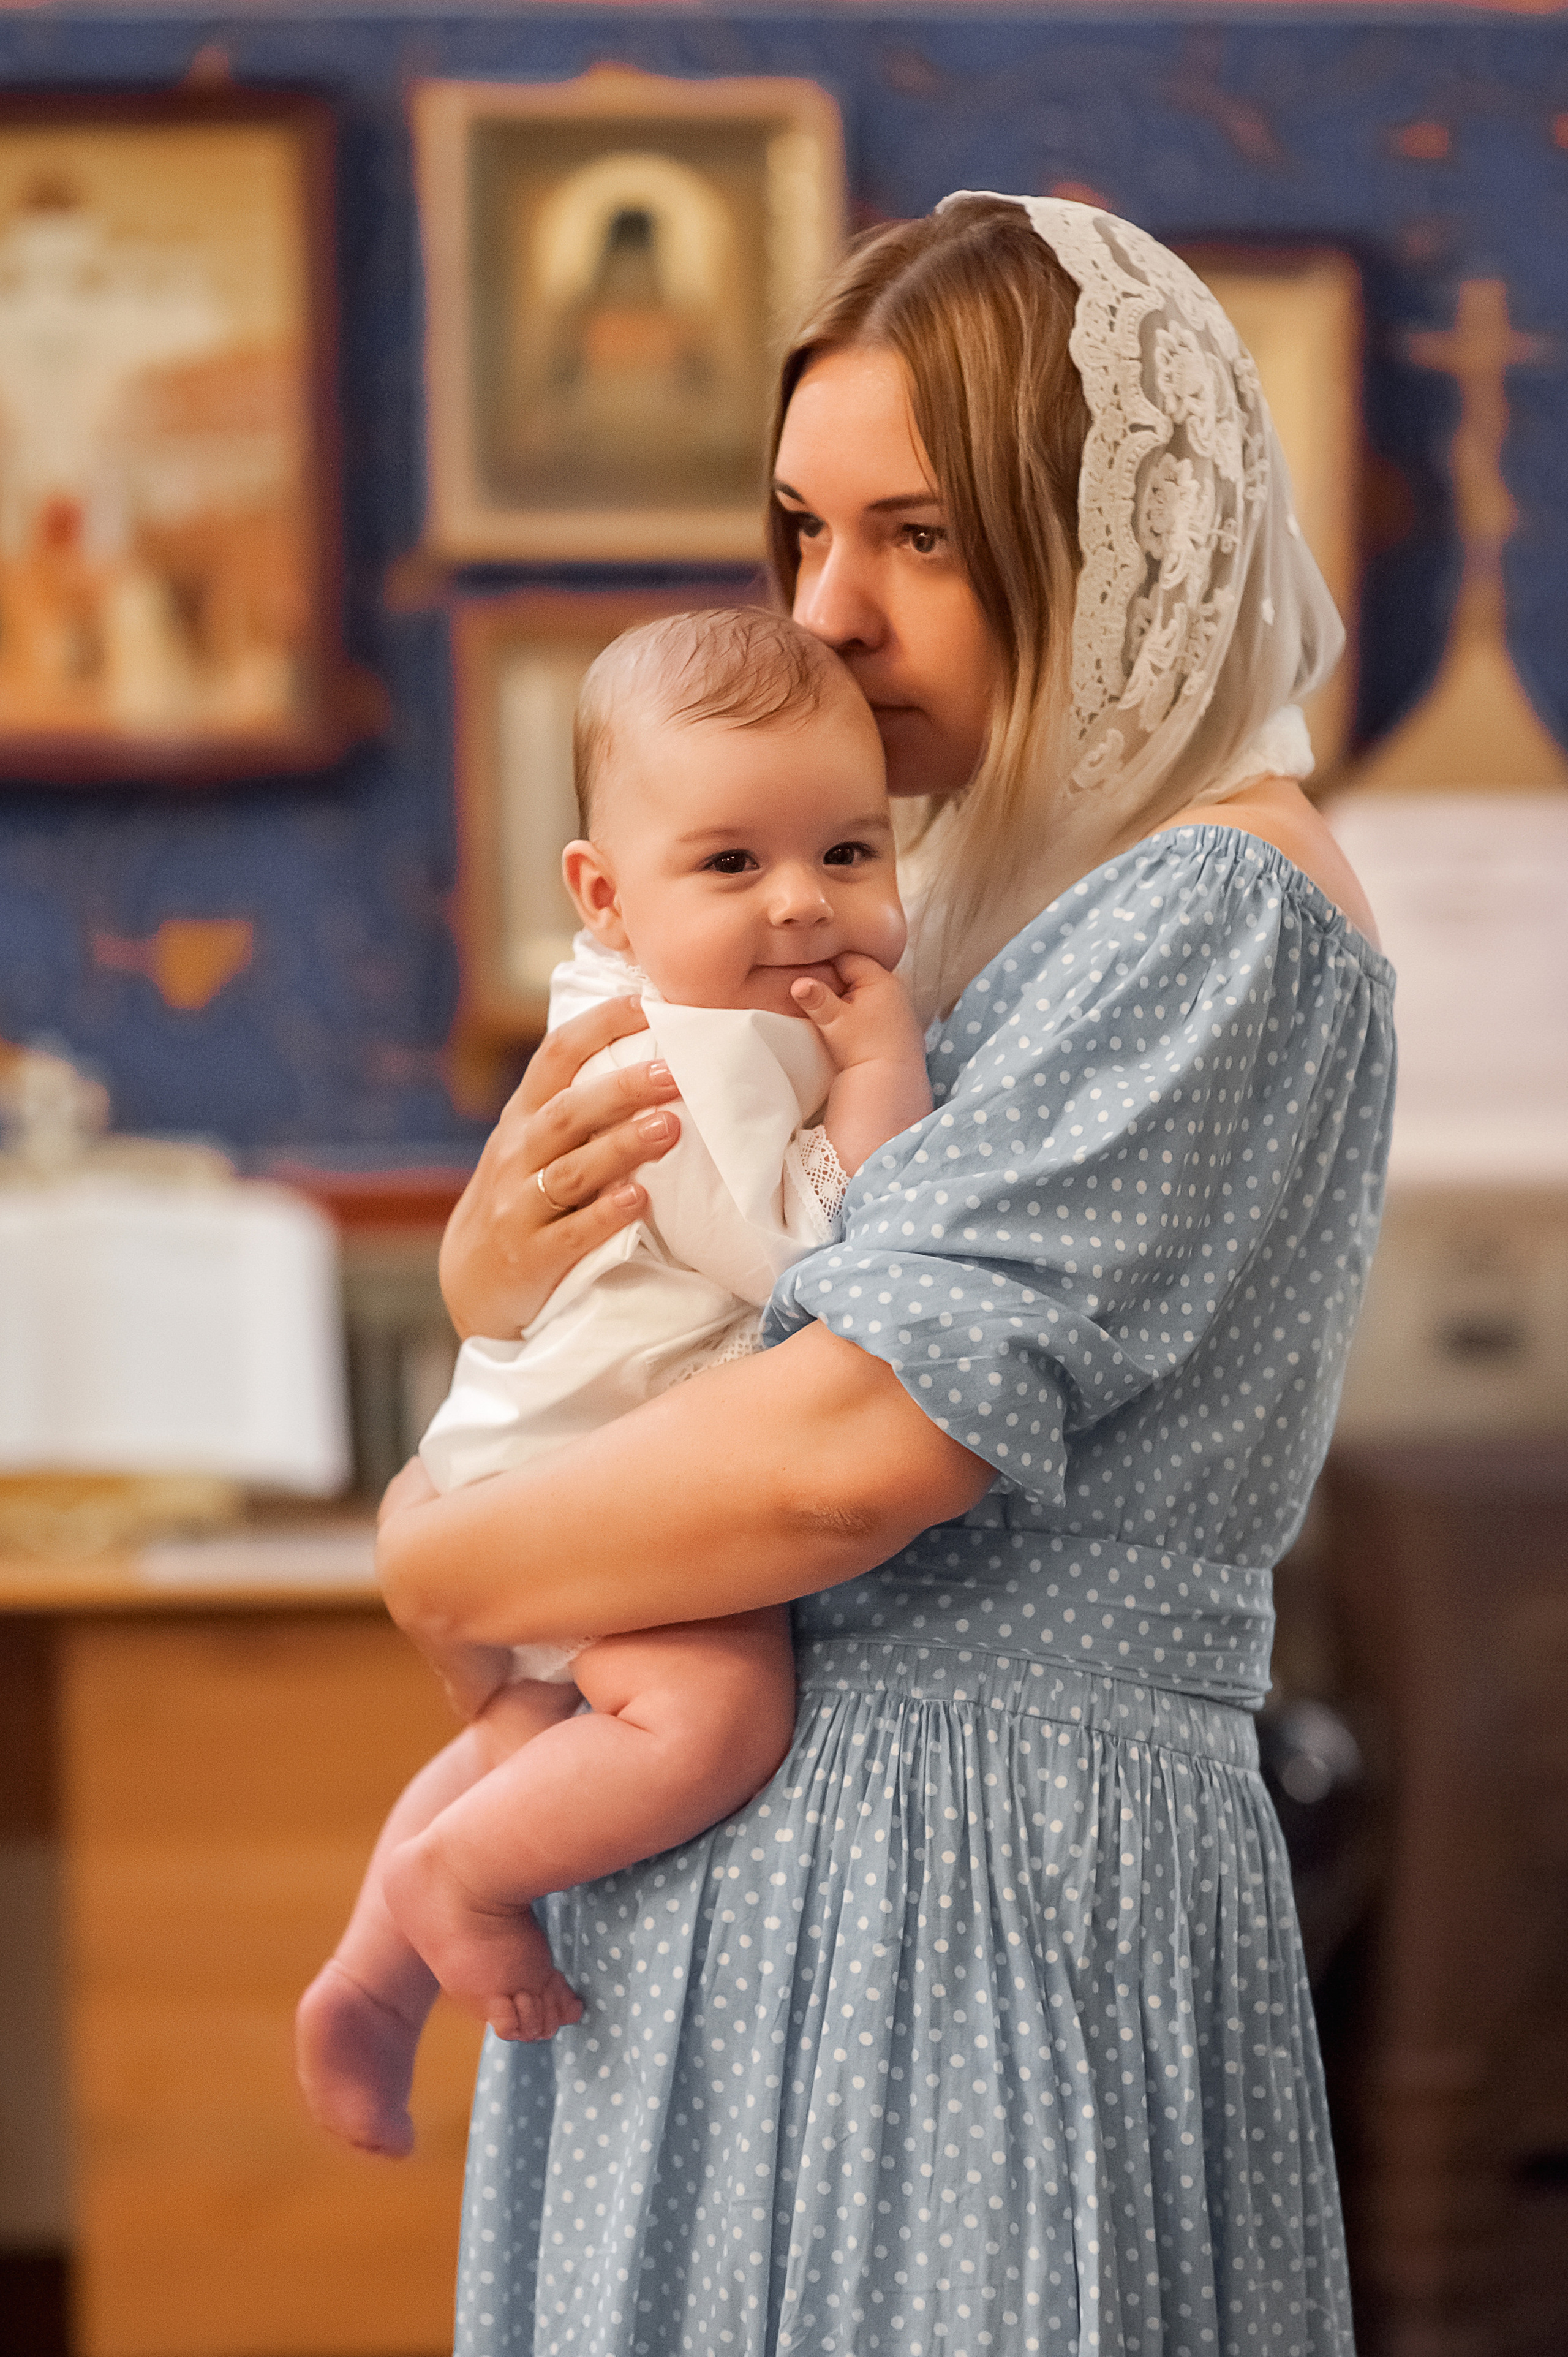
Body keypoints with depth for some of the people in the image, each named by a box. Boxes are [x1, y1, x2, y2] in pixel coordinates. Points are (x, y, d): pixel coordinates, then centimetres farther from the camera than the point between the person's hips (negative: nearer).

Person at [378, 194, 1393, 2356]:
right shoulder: (990, 901, 15)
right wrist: (489, 1279, -4)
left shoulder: (1218, 917, -14)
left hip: (976, 1908, -9)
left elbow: (863, 1441, -24)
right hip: (741, 1889, 9)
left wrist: (446, 1554, -9)